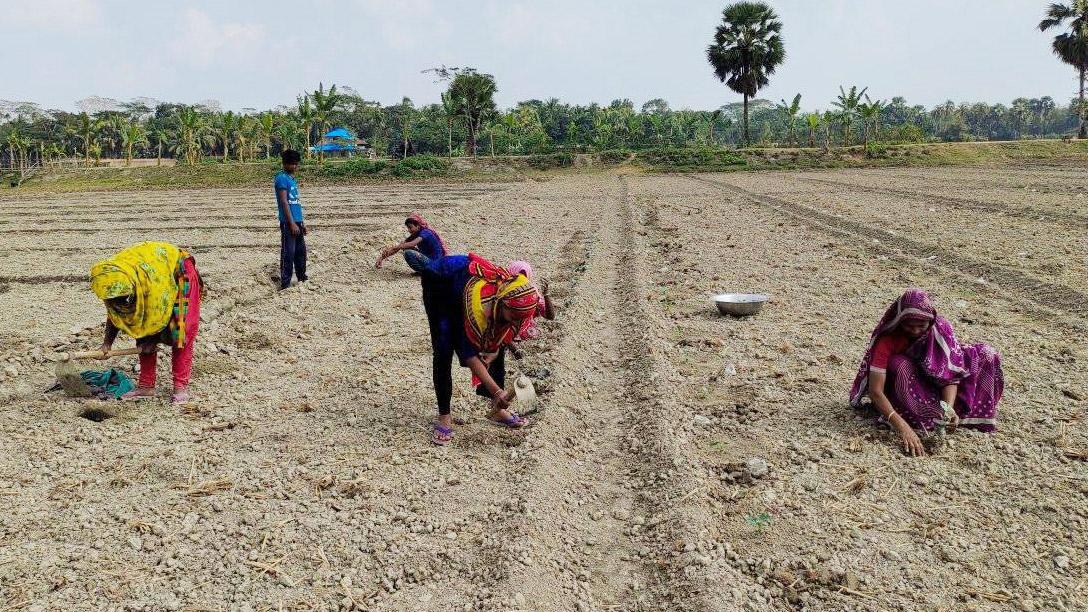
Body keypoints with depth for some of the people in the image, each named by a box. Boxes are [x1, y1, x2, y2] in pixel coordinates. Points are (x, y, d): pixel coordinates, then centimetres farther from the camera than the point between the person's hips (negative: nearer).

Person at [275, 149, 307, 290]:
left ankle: (302, 278, 27)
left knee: (301, 250, 15)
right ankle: (285, 284, -4)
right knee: (288, 252, -7)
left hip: (297, 221, 9)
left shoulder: (293, 179, 17)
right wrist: (292, 223, -20)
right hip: (288, 222, -9)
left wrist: (302, 222, 20)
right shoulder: (282, 178, -9)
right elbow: (284, 202, -16)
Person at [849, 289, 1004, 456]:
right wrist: (902, 427, -47)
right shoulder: (887, 339, -30)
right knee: (901, 366, -37)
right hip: (902, 393, -4)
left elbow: (951, 373, -20)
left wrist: (948, 408, -38)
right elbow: (875, 391, -36)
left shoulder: (941, 328, -19)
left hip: (933, 385, 4)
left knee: (986, 355, -11)